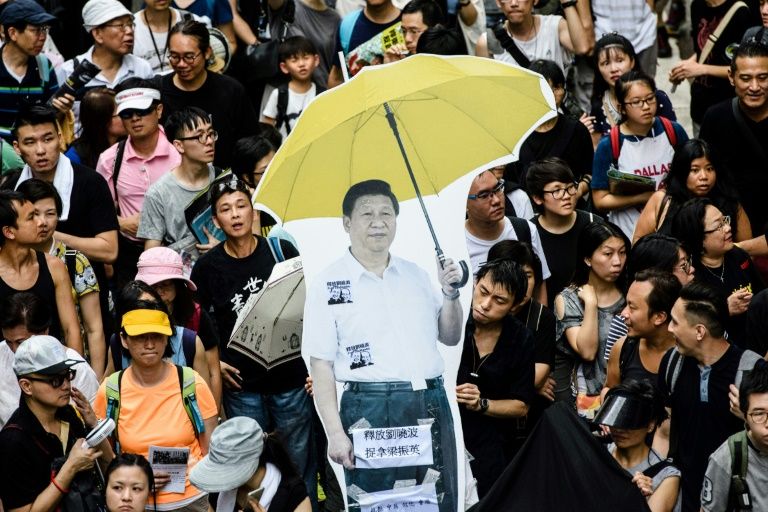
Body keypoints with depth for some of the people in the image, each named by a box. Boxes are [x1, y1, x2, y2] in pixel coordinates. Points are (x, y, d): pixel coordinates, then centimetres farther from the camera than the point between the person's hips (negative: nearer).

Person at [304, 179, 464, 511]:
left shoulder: (415, 274, 15)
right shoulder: (328, 284, 0)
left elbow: (450, 337, 20)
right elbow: (320, 365, -4)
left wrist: (450, 294, 2)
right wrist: (335, 433, -12)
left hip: (432, 405, 5)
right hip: (371, 408, -5)